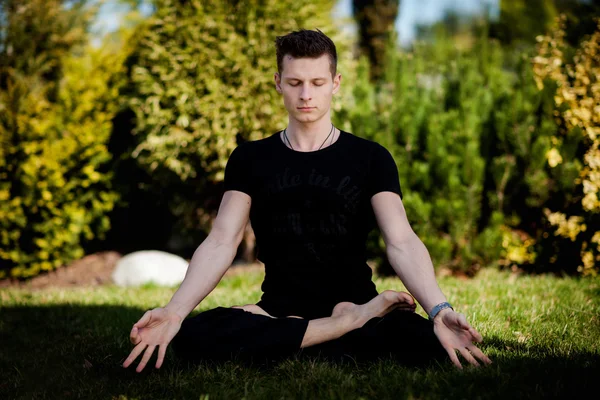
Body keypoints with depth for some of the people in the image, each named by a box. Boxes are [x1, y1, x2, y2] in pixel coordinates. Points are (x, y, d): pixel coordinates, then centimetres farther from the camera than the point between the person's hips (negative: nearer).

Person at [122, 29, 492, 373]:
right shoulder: (250, 159, 6)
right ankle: (351, 326, -22)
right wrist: (175, 311, -23)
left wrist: (439, 310, -32)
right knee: (193, 336, -31)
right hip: (280, 309, 1)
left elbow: (402, 242, -12)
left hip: (356, 303, -1)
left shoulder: (371, 158, 1)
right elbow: (221, 243, -4)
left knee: (430, 344, -33)